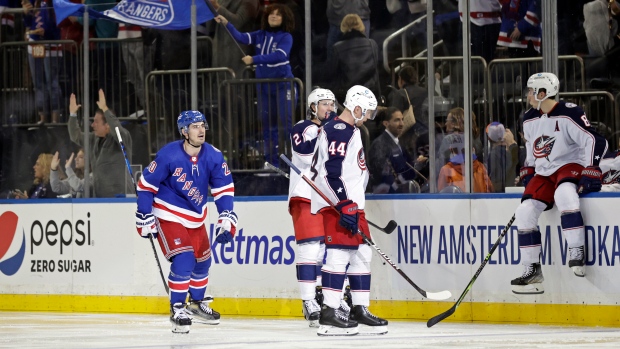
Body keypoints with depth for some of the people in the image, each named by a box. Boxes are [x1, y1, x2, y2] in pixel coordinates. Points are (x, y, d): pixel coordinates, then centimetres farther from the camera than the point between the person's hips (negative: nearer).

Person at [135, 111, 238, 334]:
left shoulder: (213, 156, -12)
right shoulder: (169, 155, -24)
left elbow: (224, 188, -4)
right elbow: (146, 184, -14)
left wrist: (226, 219, -13)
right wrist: (145, 218, -13)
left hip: (195, 218, 6)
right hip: (168, 216, -6)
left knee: (202, 260, 16)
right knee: (183, 261, -19)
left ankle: (197, 304, 38)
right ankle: (177, 310, -5)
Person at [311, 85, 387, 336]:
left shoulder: (350, 132, 20)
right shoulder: (338, 131, -14)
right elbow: (332, 171, -23)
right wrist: (345, 206, -26)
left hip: (352, 202, 11)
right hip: (336, 203, -11)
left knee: (362, 254, 12)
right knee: (339, 254, -14)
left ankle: (360, 310, 16)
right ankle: (329, 313, -16)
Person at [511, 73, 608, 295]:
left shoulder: (569, 114, -15)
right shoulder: (529, 120, 11)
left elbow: (595, 142, -18)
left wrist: (590, 174, -23)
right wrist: (527, 174, 14)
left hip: (570, 166, -7)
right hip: (543, 174, 7)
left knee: (564, 193, -40)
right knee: (525, 211, -14)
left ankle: (577, 252, -38)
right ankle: (532, 272, -9)